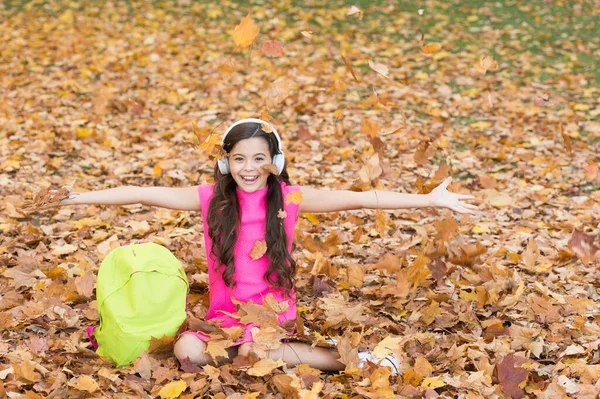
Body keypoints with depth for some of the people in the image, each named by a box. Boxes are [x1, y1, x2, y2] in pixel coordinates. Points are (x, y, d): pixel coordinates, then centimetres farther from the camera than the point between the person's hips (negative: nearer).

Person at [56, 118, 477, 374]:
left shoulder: (290, 198, -5)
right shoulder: (211, 199, -1)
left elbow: (358, 199, -11)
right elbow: (143, 194, -3)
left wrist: (429, 199, -16)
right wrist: (78, 197, -7)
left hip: (276, 318, -3)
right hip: (225, 318, 3)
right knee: (187, 349, -28)